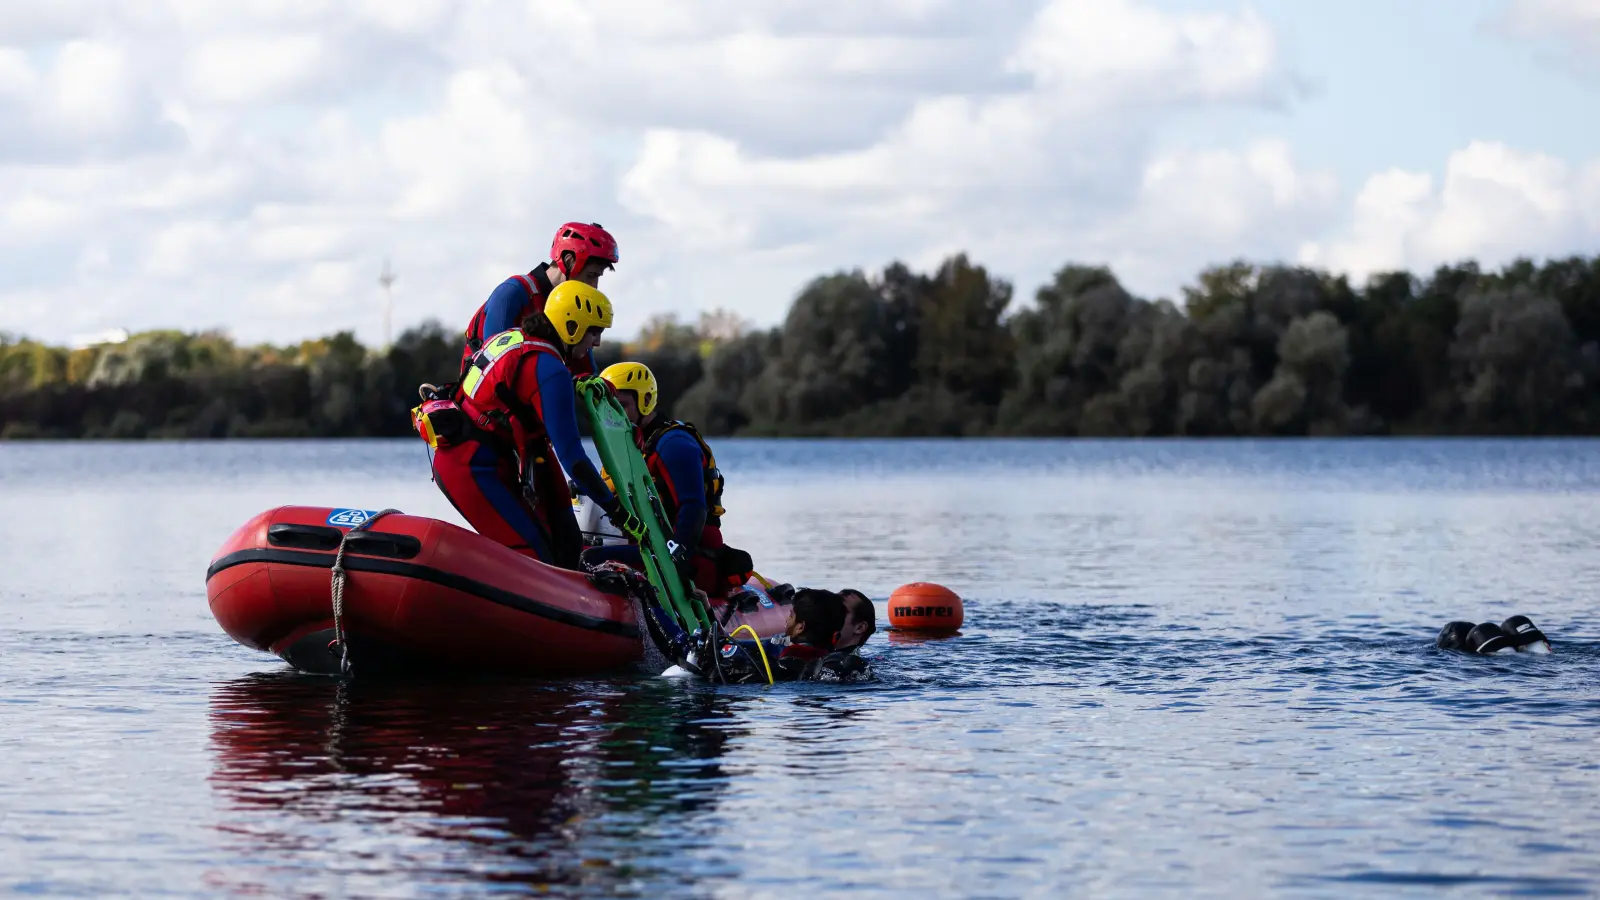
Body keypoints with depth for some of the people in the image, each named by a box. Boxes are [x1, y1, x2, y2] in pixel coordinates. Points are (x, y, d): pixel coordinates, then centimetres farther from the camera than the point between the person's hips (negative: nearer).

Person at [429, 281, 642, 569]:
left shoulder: (513, 338, 9)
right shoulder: (549, 369, -19)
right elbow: (569, 452, -23)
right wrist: (616, 512, -21)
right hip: (473, 470, -10)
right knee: (534, 557, -12)